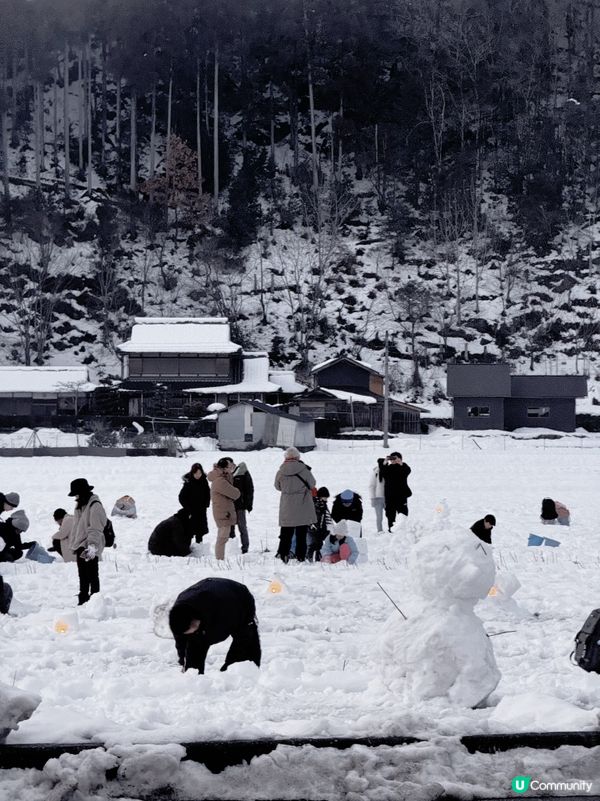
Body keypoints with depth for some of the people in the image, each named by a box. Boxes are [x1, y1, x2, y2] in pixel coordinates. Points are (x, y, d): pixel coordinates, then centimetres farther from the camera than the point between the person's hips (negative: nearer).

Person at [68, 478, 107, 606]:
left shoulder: (95, 506, -15)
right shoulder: (80, 506, 15)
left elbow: (96, 529, -24)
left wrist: (92, 545, -32)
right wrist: (74, 544, 21)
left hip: (90, 548, -10)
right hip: (80, 547, 10)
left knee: (92, 576, -5)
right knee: (83, 577, 16)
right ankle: (83, 600, 24)